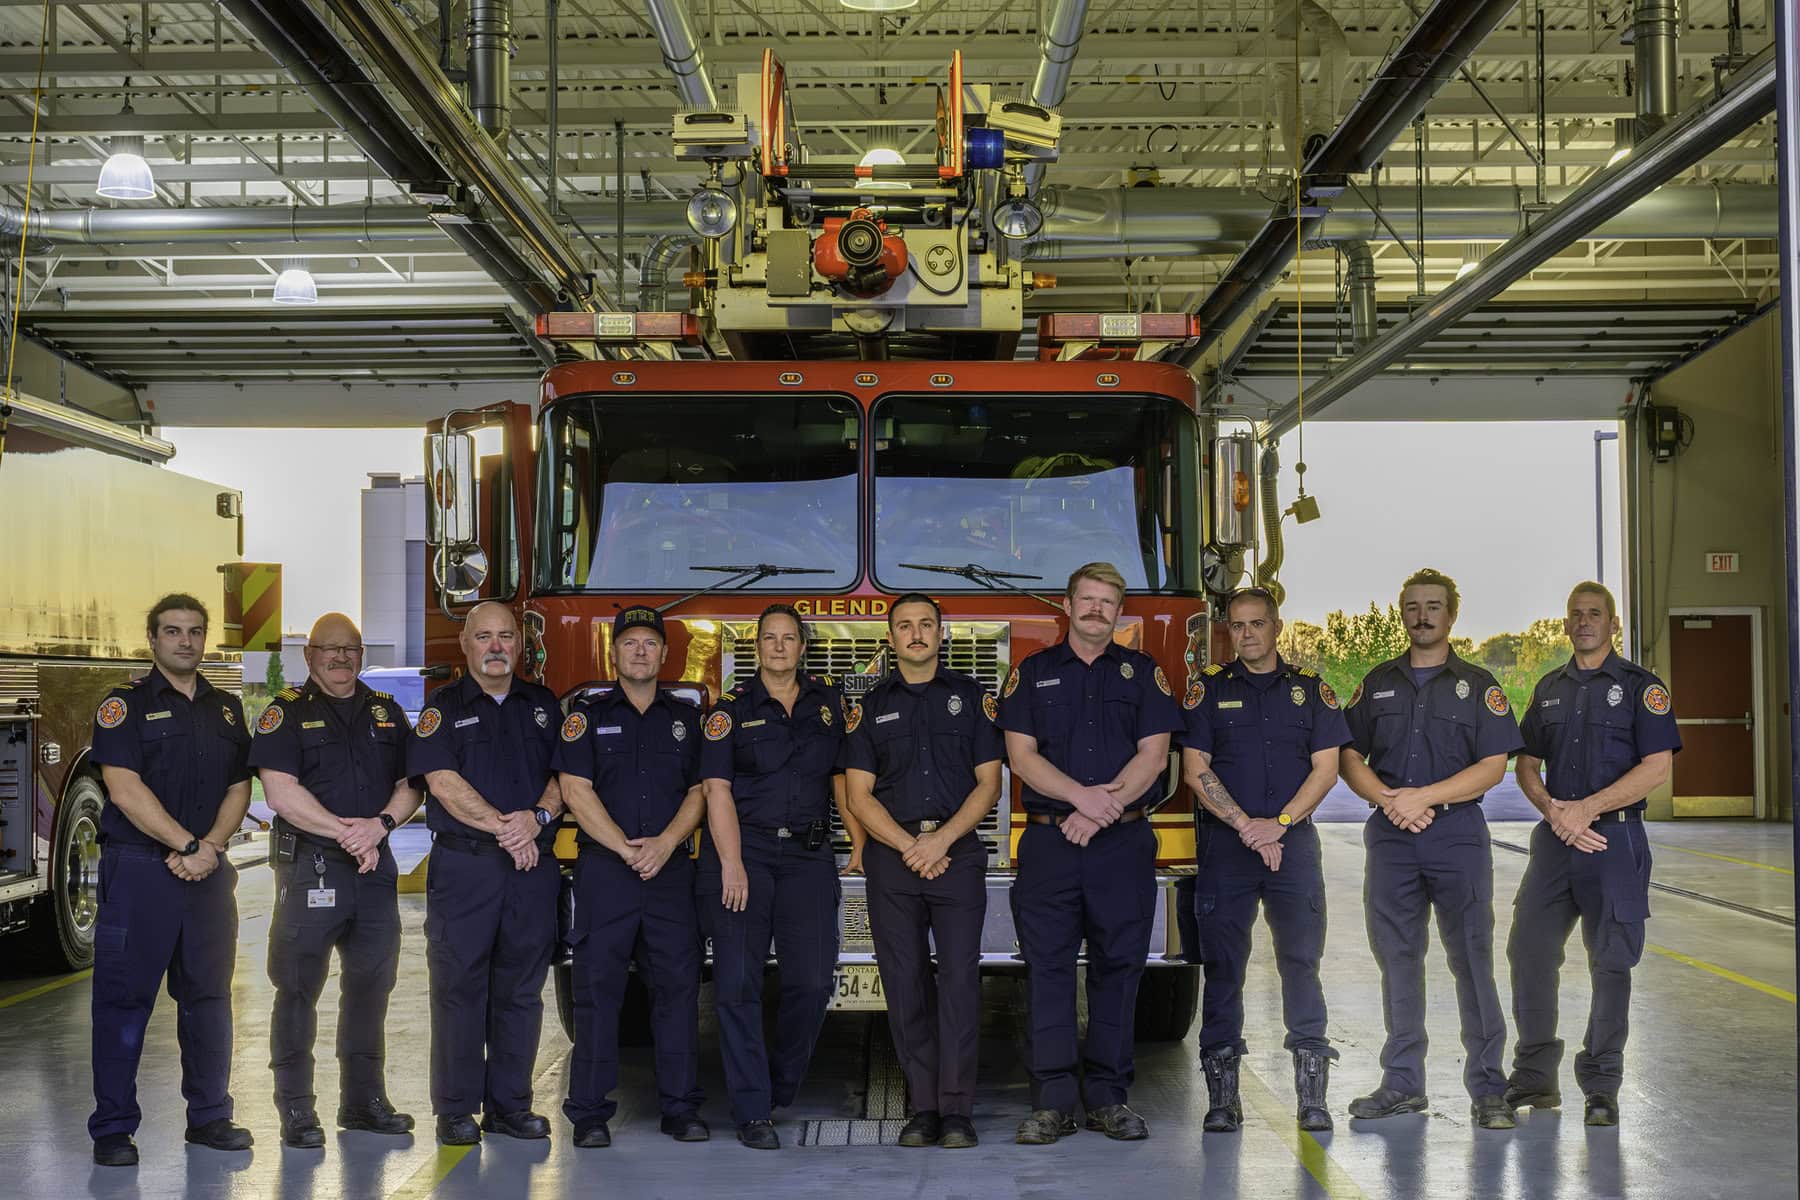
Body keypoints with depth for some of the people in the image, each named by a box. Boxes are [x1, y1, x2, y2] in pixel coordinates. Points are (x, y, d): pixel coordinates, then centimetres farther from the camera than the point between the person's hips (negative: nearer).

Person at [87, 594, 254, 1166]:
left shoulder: (226, 708, 14)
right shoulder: (126, 705, -2)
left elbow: (238, 789, 11)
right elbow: (126, 790, -12)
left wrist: (211, 847, -7)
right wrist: (187, 845, -16)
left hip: (210, 871, 5)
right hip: (139, 867, -5)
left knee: (208, 995, 9)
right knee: (124, 997, -1)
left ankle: (210, 1116, 18)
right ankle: (113, 1128, 6)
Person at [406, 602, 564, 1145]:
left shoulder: (543, 705, 14)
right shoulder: (443, 707, 2)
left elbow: (563, 774, 9)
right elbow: (444, 782, -9)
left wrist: (538, 816, -11)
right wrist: (504, 828, -14)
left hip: (532, 869, 3)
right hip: (463, 868, -3)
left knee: (520, 990, 7)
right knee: (459, 988, -1)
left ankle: (510, 1104, 15)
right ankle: (456, 1110, 6)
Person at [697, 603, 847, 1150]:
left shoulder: (828, 700, 11)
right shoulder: (732, 709, 1)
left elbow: (843, 774, 14)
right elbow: (717, 789, -6)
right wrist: (731, 864, -16)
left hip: (808, 854, 3)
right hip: (744, 847, -3)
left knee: (812, 981, -1)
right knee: (739, 982, -5)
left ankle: (779, 1088, 20)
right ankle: (752, 1110, 0)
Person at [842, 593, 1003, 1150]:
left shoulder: (972, 697, 9)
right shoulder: (869, 706, 11)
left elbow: (988, 783, 4)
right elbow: (860, 796, 5)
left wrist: (942, 839, -10)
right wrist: (909, 846, -9)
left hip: (958, 852, -1)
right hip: (891, 856, 1)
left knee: (959, 979, -7)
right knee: (905, 983, 0)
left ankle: (956, 1109, -4)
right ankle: (923, 1108, 6)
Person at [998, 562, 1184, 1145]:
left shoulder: (1143, 673, 10)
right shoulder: (1032, 673, 9)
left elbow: (1153, 755, 1)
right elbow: (1022, 755, 0)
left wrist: (1105, 808, -12)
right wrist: (1082, 796, -15)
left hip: (1124, 841, 1)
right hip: (1048, 840, 0)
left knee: (1118, 965, 3)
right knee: (1049, 967, -2)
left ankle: (1108, 1096, 11)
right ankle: (1052, 1101, 2)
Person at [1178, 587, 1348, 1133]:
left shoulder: (1311, 689, 9)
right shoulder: (1209, 689, 6)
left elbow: (1326, 768, 2)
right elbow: (1196, 770, -1)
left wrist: (1279, 823, -10)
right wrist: (1246, 826, -11)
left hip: (1294, 841, 0)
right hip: (1224, 843, 0)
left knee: (1301, 960, -2)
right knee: (1223, 964, 0)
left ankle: (1312, 1092, 2)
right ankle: (1222, 1094, 4)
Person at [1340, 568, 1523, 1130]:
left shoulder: (1478, 685, 3)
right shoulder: (1377, 683, 12)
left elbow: (1493, 766, -5)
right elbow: (1350, 755, 10)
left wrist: (1423, 797, -14)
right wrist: (1385, 798, -9)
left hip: (1458, 836, -3)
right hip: (1390, 837, 3)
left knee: (1472, 960, -2)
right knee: (1397, 958, 7)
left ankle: (1487, 1088, 4)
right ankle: (1402, 1083, 16)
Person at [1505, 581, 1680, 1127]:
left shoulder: (1641, 686, -1)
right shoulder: (1550, 689, 15)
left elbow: (1657, 766, -10)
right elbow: (1526, 764, 15)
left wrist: (1585, 808, -15)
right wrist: (1552, 809, -6)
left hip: (1615, 837, -4)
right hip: (1555, 837, 4)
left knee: (1611, 961, 1)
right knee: (1528, 951, 0)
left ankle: (1601, 1086, 11)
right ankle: (1535, 1077, 12)